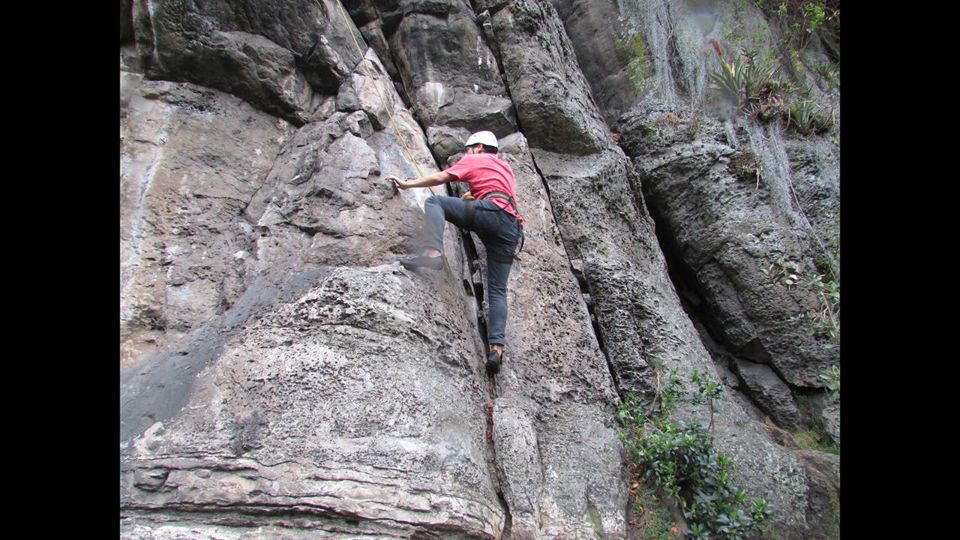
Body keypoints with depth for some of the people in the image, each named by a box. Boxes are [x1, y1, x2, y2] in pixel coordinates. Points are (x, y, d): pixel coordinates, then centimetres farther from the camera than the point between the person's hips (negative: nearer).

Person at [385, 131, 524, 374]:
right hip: (512, 227, 7)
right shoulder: (506, 168, 39)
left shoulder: (475, 160, 19)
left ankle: (432, 253, -24)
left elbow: (439, 178, 15)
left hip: (490, 211, -6)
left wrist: (407, 184, 24)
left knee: (434, 202, 2)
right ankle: (496, 347, -14)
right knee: (497, 291, 3)